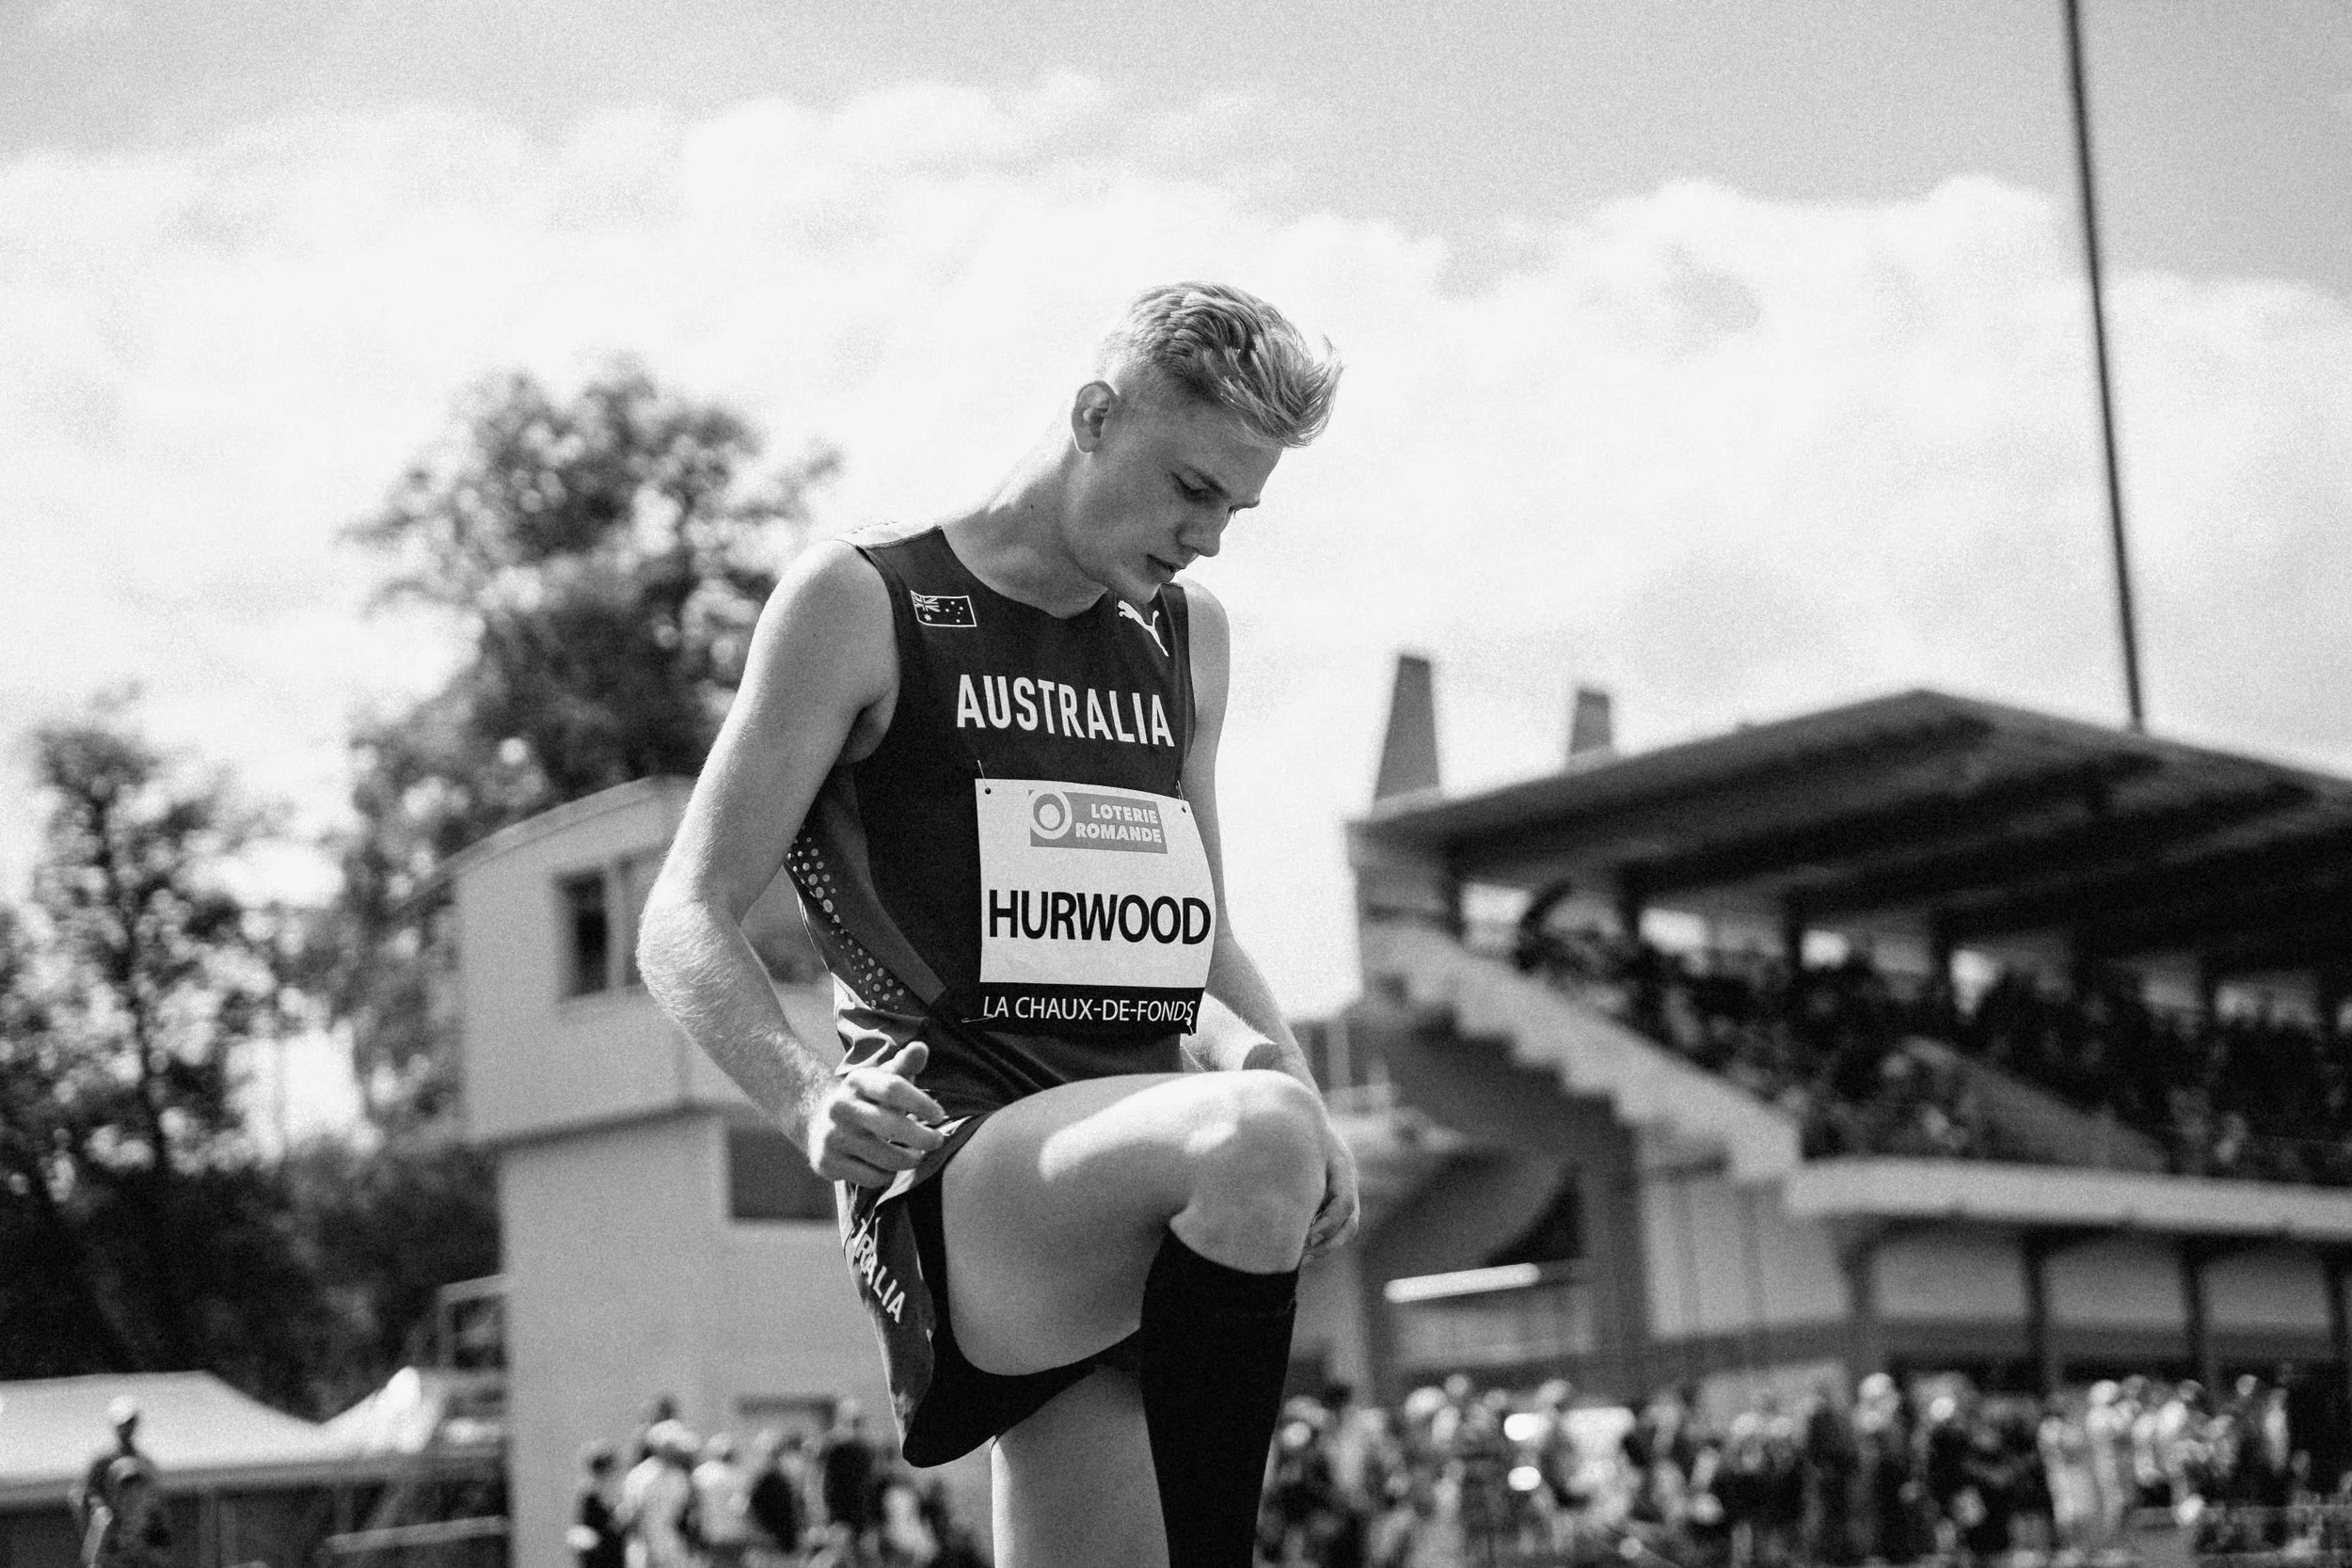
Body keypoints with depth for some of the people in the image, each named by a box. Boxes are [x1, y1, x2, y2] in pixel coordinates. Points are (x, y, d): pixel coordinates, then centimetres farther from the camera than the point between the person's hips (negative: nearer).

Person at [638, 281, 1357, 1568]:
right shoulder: (860, 604, 3)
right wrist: (806, 1096, -22)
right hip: (949, 1174, -6)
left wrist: (1273, 1054, 6)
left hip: (1145, 1177, 6)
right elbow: (684, 923, -2)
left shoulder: (1187, 637, 21)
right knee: (1253, 1139, -35)